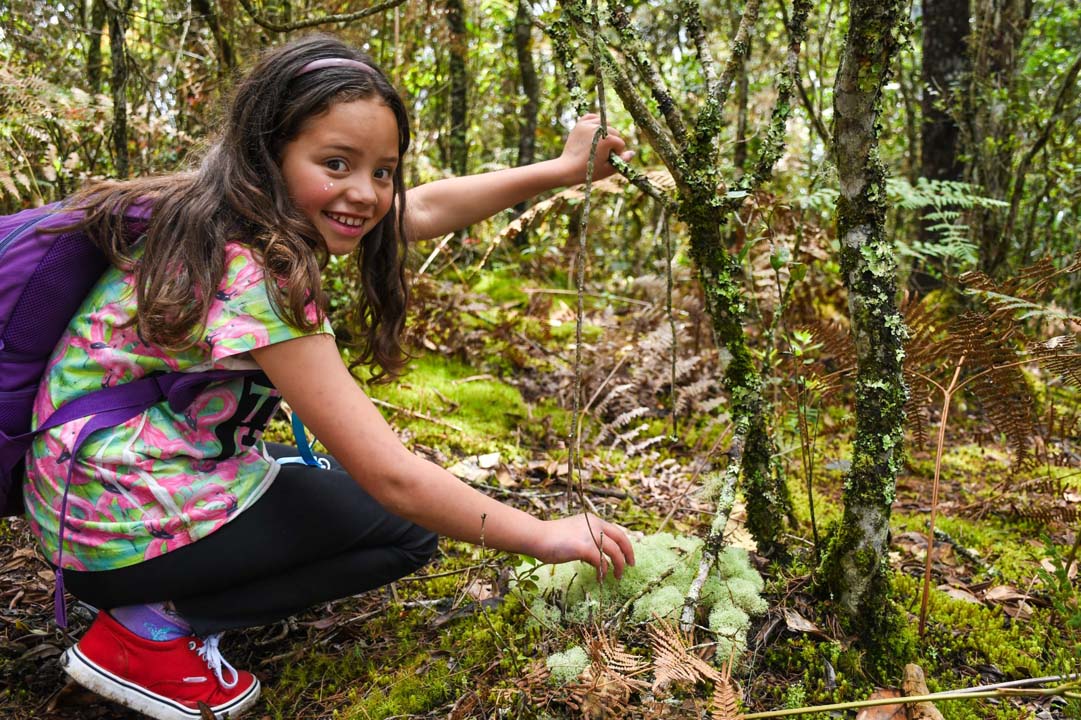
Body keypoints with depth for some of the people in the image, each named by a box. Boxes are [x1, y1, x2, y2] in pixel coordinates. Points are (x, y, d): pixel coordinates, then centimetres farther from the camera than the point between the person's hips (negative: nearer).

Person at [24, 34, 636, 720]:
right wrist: (544, 536, -18)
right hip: (124, 529, -9)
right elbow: (392, 477, -28)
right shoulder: (253, 280, -29)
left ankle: (161, 598, 13)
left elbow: (429, 206, 7)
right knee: (409, 526, -4)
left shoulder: (255, 218, -3)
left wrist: (565, 168, 6)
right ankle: (153, 627, -4)